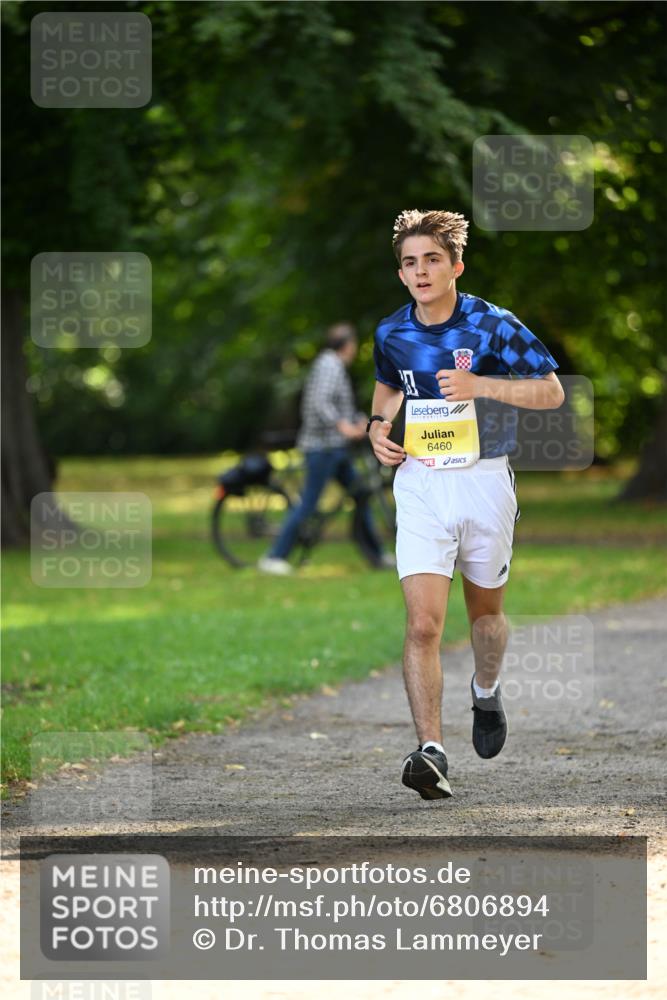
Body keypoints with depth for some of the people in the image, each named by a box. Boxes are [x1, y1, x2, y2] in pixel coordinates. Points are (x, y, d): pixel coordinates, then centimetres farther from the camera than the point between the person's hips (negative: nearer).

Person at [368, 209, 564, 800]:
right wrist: (379, 425, 3)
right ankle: (431, 751, -19)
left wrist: (479, 386, -20)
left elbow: (552, 392, -7)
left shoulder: (492, 325, -9)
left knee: (486, 610, 17)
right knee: (423, 623, -14)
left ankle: (487, 691, 48)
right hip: (419, 483, 1)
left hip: (485, 479, -1)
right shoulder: (391, 334, 3)